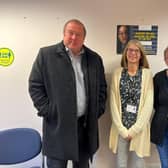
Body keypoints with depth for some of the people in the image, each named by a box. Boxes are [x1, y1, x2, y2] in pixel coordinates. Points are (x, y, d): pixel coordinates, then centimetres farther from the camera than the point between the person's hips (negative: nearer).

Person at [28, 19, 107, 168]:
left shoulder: (95, 58, 8)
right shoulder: (46, 54, -4)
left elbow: (102, 87, 15)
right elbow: (35, 86, -4)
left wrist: (98, 110, 5)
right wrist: (47, 112, -9)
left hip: (86, 124, 4)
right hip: (57, 125, -3)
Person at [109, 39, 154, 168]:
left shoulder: (147, 73, -4)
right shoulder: (117, 73, 0)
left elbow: (148, 104, -8)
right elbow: (114, 103, -2)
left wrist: (134, 130, -10)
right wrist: (122, 129, -7)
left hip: (140, 128, -1)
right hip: (121, 128, 1)